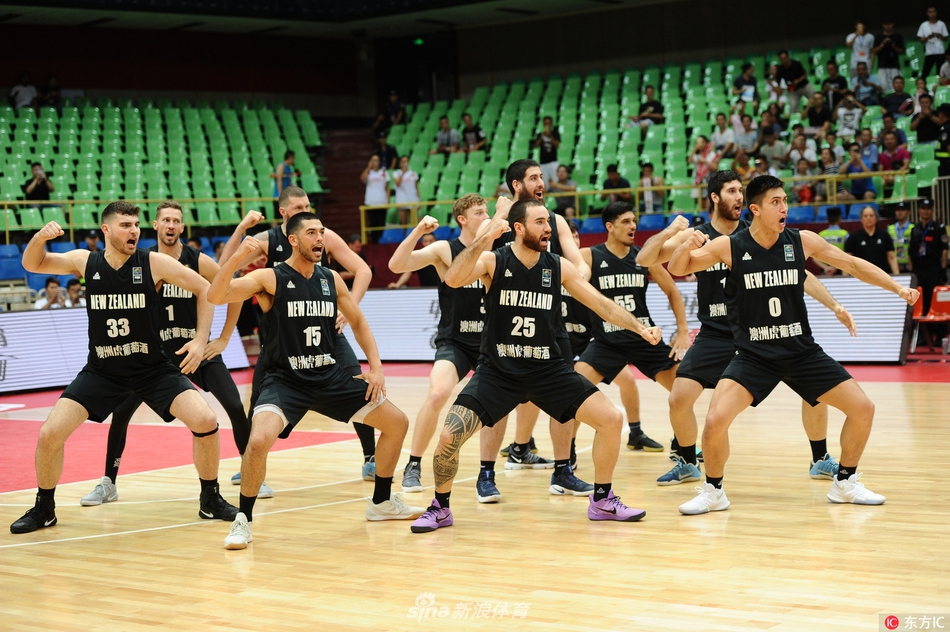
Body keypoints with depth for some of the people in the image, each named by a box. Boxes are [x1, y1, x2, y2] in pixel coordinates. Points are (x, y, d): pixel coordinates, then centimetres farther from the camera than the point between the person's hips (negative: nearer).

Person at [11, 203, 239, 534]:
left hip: (154, 370, -1)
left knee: (206, 421, -17)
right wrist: (40, 237, -16)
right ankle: (43, 509, 13)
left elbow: (205, 289, -4)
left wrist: (200, 339, -12)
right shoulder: (85, 262, -6)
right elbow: (33, 264, 6)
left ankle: (211, 500, 5)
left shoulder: (154, 263, -12)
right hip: (101, 371, 1)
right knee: (49, 434, -11)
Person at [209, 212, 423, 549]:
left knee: (397, 423, 6)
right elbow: (215, 296, -23)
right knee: (259, 440, -31)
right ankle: (243, 520, -9)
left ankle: (382, 502, 26)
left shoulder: (331, 279, 6)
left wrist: (376, 367, 7)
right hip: (284, 380, -6)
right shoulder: (269, 278, -10)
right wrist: (237, 258, -38)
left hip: (330, 377, 6)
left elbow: (359, 322, 18)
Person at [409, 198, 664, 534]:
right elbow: (453, 279, -28)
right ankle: (440, 508, 8)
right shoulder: (493, 261, -9)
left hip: (548, 370, 3)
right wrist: (486, 237, -37)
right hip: (498, 371, -3)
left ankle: (602, 501, 13)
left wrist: (640, 327, -8)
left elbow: (601, 304, 4)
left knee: (611, 419, -7)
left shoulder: (559, 267, -1)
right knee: (449, 436, -18)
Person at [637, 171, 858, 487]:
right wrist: (668, 232, -26)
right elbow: (644, 260, -8)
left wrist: (835, 306, -7)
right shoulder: (695, 237, -4)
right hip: (715, 334, 0)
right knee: (679, 399, -11)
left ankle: (821, 460, 11)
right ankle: (687, 463, 15)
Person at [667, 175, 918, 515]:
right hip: (754, 356, -3)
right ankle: (713, 492, 3)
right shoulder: (729, 246, -10)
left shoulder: (802, 241, -5)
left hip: (802, 351, 3)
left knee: (863, 409, -3)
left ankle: (845, 483, 19)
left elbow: (852, 264, 6)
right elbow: (676, 270, -4)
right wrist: (686, 247, -27)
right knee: (716, 420, -22)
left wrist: (897, 287, -1)